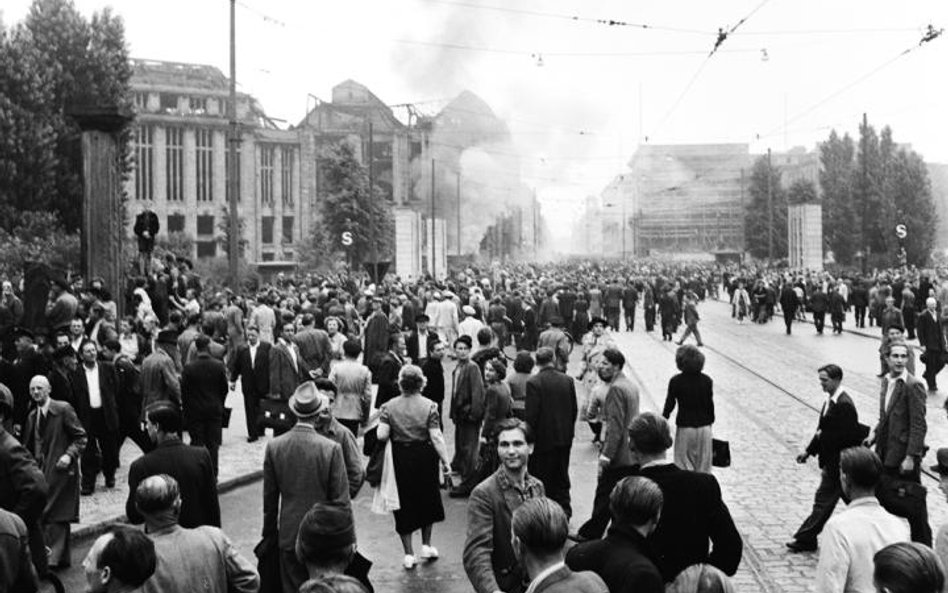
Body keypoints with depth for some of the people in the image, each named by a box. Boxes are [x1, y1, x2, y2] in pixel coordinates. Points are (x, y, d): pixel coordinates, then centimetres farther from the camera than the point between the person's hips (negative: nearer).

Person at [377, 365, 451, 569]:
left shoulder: (389, 406, -5)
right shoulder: (429, 406, -7)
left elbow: (382, 436, -13)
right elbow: (436, 437, -12)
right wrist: (445, 460, -8)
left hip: (400, 460, 0)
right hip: (425, 458, 0)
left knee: (404, 505, 9)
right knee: (427, 500, 21)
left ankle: (409, 554, 11)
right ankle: (426, 545, 26)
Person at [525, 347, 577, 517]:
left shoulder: (534, 383, -15)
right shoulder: (568, 380, 0)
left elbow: (531, 414, -16)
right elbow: (574, 410, 5)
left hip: (543, 439, -5)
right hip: (565, 438, 5)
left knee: (542, 479, 5)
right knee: (562, 478, 16)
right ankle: (564, 512, 22)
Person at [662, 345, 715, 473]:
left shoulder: (676, 381, -10)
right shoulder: (707, 381, -2)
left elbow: (669, 405, -4)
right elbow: (710, 405, 4)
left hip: (684, 428, -3)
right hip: (704, 428, 3)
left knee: (684, 467, 6)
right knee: (704, 468, 12)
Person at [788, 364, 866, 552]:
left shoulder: (844, 405, -20)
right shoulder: (831, 400, 9)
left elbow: (848, 436, -24)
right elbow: (824, 429, 17)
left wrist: (823, 437, -19)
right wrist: (809, 451, 15)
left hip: (838, 462, -10)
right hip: (831, 460, 10)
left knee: (824, 500, -2)